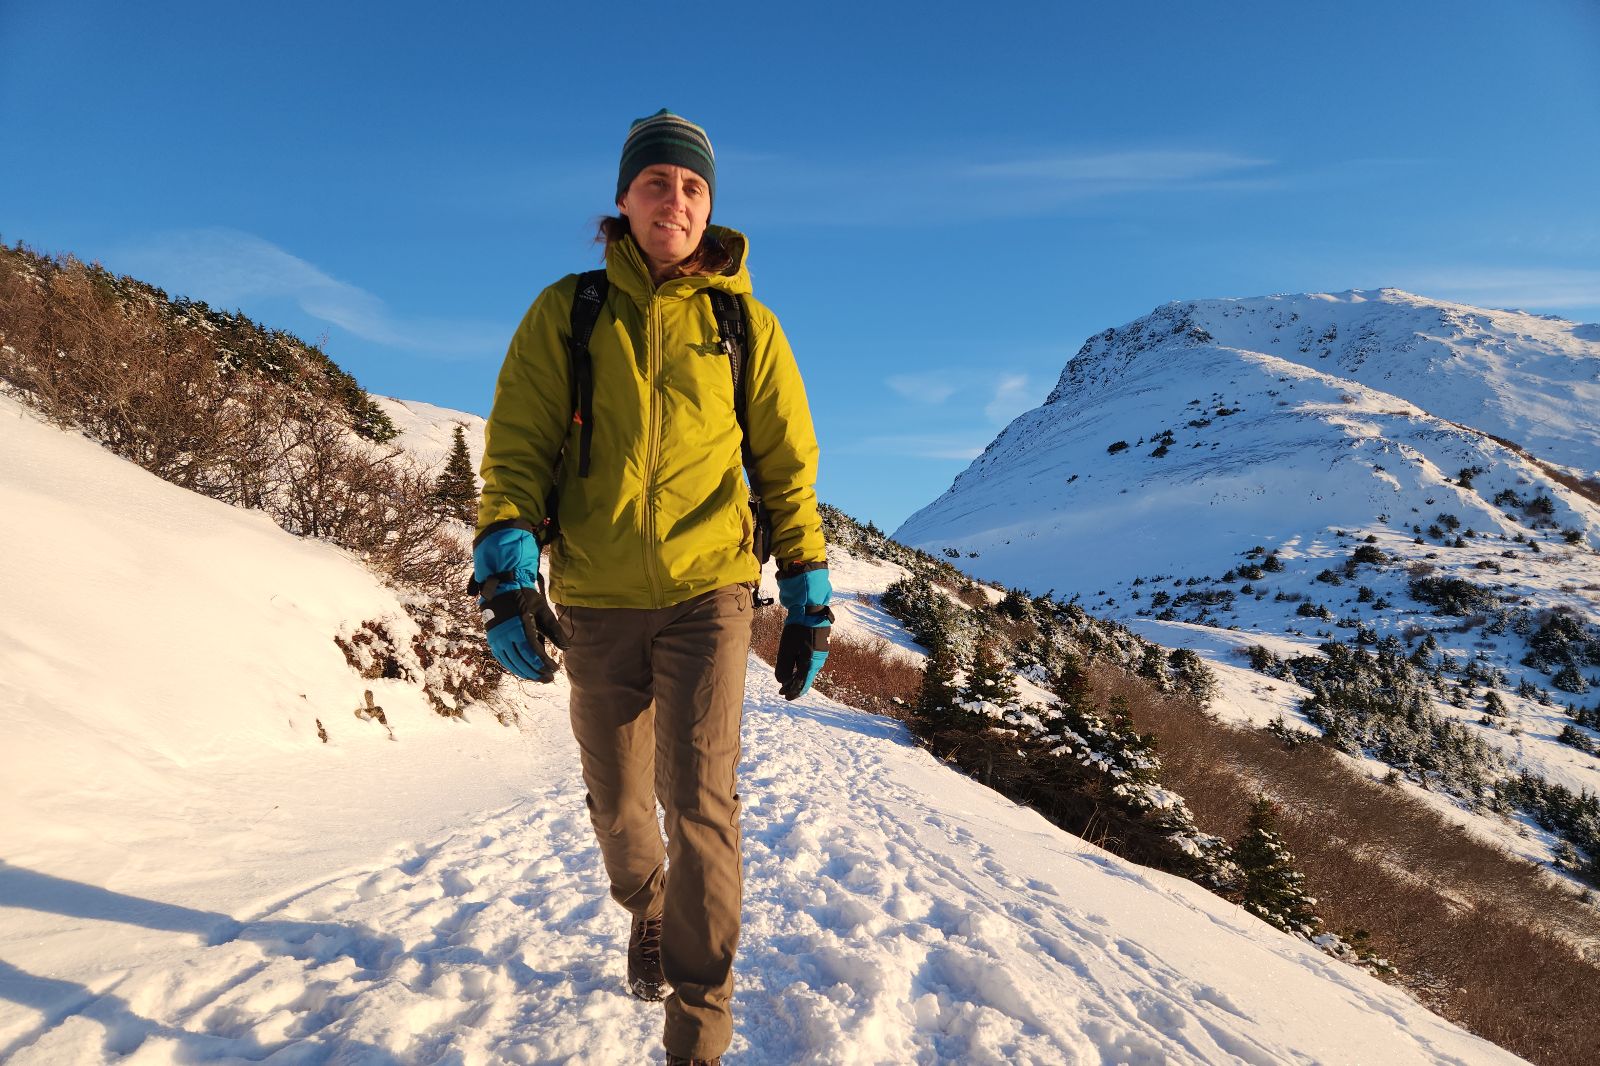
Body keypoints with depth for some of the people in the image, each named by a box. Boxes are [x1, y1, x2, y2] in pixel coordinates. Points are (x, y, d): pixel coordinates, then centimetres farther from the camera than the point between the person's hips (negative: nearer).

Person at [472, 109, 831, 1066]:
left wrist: (808, 595, 5)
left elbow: (788, 466, 8)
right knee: (618, 804, 15)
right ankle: (648, 909, 47)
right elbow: (517, 446, 1)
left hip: (709, 591, -1)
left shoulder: (745, 323, 5)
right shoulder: (567, 313, 4)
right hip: (595, 601, 2)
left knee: (699, 799, -12)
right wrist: (508, 569, -12)